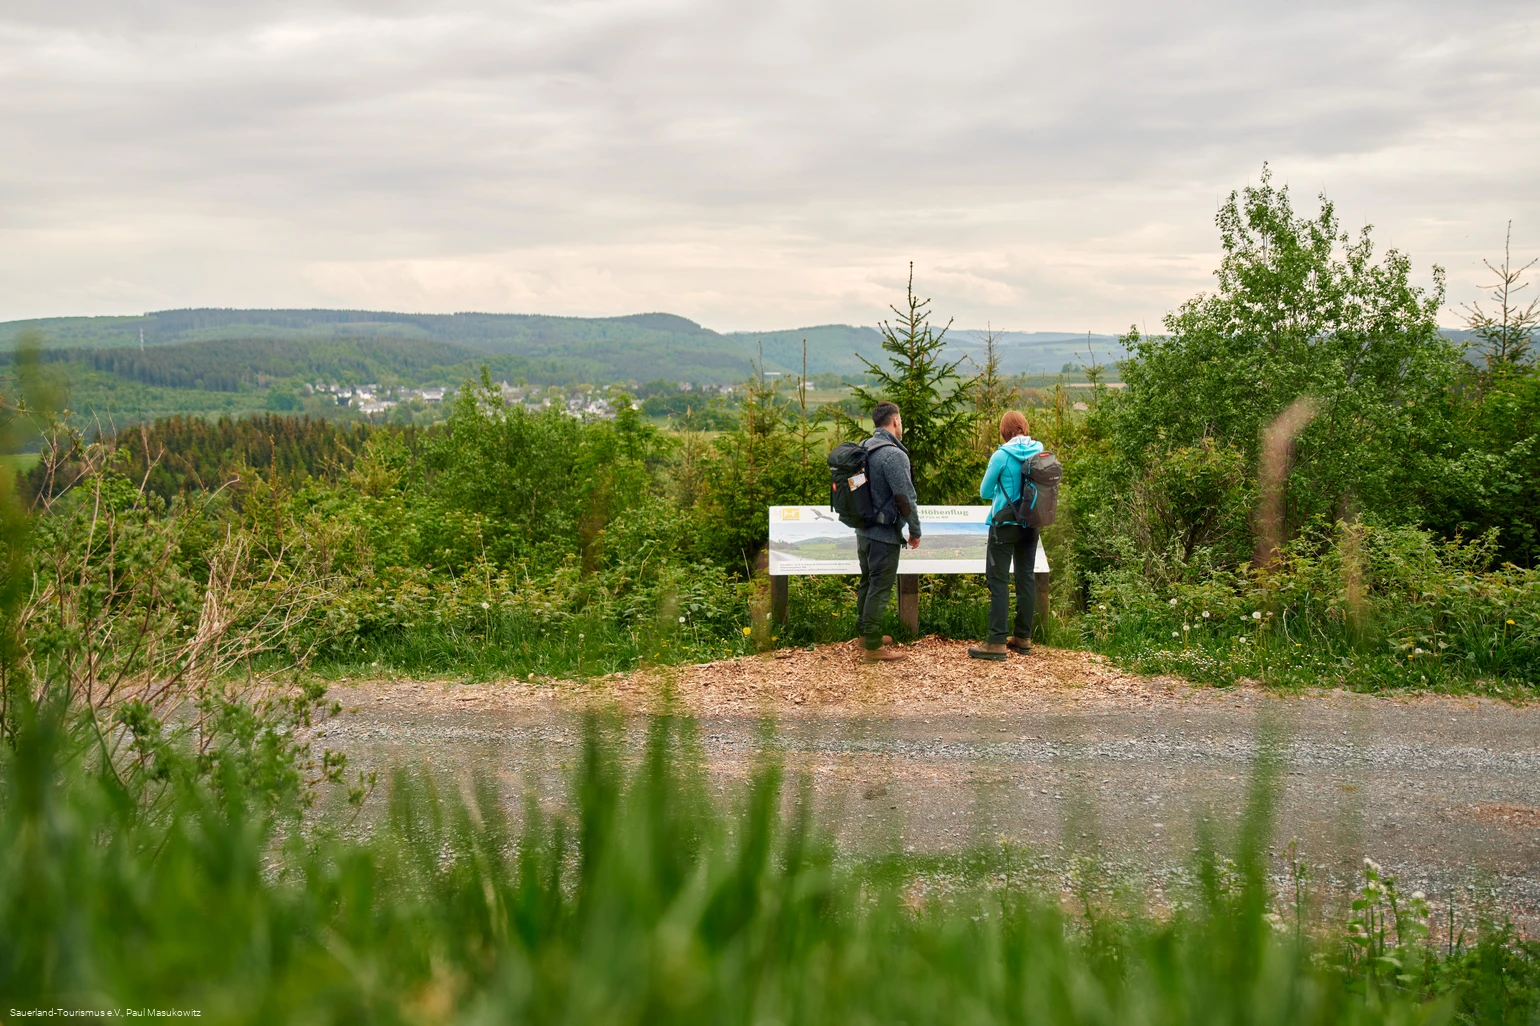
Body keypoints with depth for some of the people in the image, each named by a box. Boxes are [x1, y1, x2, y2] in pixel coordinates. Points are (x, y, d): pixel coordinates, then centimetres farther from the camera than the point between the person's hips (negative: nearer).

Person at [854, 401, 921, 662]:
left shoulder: (864, 448, 7)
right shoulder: (894, 455, -20)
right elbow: (905, 498, -19)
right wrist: (915, 531, -8)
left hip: (863, 530, 9)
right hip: (884, 533, -9)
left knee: (867, 582, 20)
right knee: (880, 587, -2)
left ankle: (865, 633, 33)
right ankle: (873, 646, 2)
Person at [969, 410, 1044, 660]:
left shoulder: (1002, 455, -13)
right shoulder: (1039, 452, 1)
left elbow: (984, 492, -4)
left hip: (1005, 524, -6)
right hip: (1031, 525, 6)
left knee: (998, 581, -3)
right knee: (1026, 579, 13)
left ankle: (997, 643, -6)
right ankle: (1023, 638, 21)